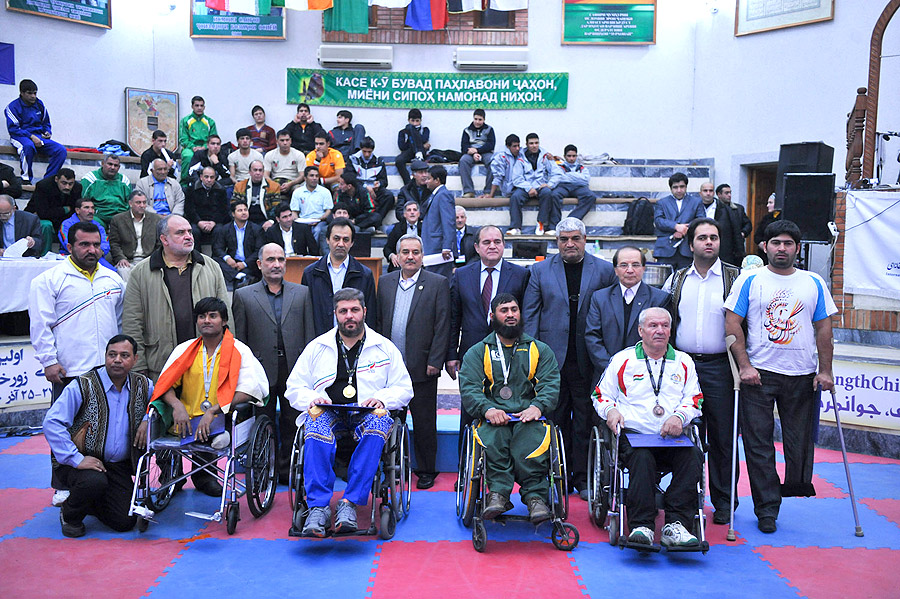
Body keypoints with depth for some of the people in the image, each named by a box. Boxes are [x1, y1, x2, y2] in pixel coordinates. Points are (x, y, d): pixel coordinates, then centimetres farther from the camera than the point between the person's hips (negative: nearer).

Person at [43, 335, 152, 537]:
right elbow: (52, 422, -17)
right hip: (82, 461, -4)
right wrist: (76, 459, -23)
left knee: (125, 522, -8)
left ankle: (91, 505, 27)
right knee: (95, 482, -37)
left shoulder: (143, 385, 1)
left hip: (119, 465, 4)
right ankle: (70, 514, -2)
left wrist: (148, 420, -3)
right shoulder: (82, 386, -13)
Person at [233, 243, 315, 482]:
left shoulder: (302, 293, 9)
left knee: (292, 423, 6)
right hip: (261, 370, -1)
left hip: (294, 369, 1)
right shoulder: (244, 296, 5)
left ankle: (288, 469, 18)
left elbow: (309, 334, 7)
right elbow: (239, 338, 4)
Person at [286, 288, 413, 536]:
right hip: (328, 412, 1)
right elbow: (294, 387, 15)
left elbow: (404, 388, 14)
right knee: (315, 422, -35)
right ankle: (318, 507, -36)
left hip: (367, 413, 0)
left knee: (378, 422, -36)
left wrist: (382, 398, -6)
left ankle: (350, 502, -36)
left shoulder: (384, 347, 13)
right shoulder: (317, 347, 14)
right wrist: (312, 399, -7)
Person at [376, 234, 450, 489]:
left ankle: (426, 471, 20)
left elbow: (443, 326, -5)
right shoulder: (385, 282, 10)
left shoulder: (438, 283, -2)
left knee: (424, 422, 6)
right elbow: (379, 321, 12)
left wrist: (434, 362, -10)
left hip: (421, 368, -3)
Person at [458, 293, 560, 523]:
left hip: (529, 417, 0)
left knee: (532, 442, -35)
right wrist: (487, 409, -15)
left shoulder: (540, 349, 23)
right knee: (492, 442, -35)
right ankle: (498, 492, -39)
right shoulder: (477, 352, 20)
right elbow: (468, 387, 6)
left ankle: (535, 496, -35)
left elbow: (551, 384, 10)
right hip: (494, 417, 0)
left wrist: (537, 407, -12)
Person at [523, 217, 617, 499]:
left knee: (585, 420, 4)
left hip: (587, 359, -1)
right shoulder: (541, 270, 7)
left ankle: (583, 478, 16)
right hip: (552, 357, 1)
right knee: (557, 419, 8)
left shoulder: (604, 270, 4)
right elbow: (529, 312, 6)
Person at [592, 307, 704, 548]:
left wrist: (680, 416, -5)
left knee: (694, 456, -30)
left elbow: (694, 400, 16)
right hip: (633, 434, -2)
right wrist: (611, 410, -6)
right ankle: (642, 526, -37)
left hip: (673, 437, 2)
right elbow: (601, 395, 17)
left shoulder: (683, 362, 19)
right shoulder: (622, 360, 14)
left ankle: (675, 524, -31)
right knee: (642, 457, -36)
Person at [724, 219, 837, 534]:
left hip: (803, 376, 2)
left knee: (800, 440, 7)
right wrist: (744, 366, -11)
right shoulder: (749, 281, 2)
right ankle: (767, 509, 10)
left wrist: (825, 370, 2)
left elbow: (823, 329, 10)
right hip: (758, 374, -2)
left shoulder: (814, 283, 9)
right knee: (758, 443, 0)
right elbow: (733, 325, -2)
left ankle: (798, 485, 31)